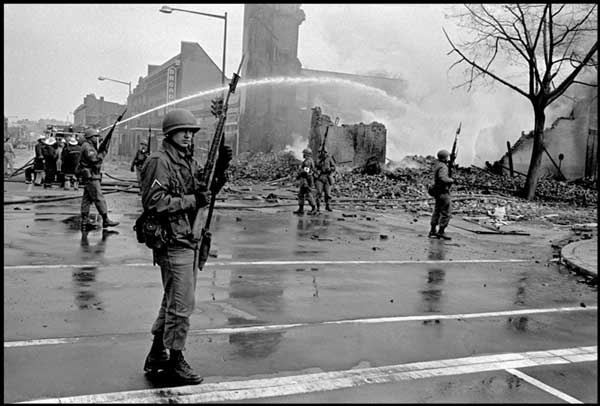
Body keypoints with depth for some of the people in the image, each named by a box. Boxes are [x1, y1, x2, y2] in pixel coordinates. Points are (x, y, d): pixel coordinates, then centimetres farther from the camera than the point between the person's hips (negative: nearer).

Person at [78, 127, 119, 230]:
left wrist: (100, 151, 7)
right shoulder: (87, 147, -13)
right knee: (99, 198, -9)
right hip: (91, 176, -11)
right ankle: (105, 220, -7)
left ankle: (84, 222, 13)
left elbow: (95, 159, 19)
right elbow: (94, 160, -23)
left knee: (87, 199, 10)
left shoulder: (90, 147, 19)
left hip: (89, 177, 11)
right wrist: (103, 153, -12)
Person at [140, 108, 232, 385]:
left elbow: (206, 191, 17)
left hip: (189, 240, 10)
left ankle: (156, 357, 31)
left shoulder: (189, 160, 15)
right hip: (172, 241, -10)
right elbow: (154, 202, -21)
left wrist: (220, 168, 4)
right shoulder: (159, 161, -12)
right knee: (181, 305, -4)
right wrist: (192, 200, -20)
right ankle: (175, 362, 10)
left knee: (173, 302, 18)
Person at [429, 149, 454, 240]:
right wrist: (451, 180, -15)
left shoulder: (437, 165, 11)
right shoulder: (442, 167, -19)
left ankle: (432, 231, 20)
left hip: (437, 192, 10)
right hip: (443, 192, -10)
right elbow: (442, 178, -33)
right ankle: (441, 232, 1)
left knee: (437, 212, 15)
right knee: (446, 214, -3)